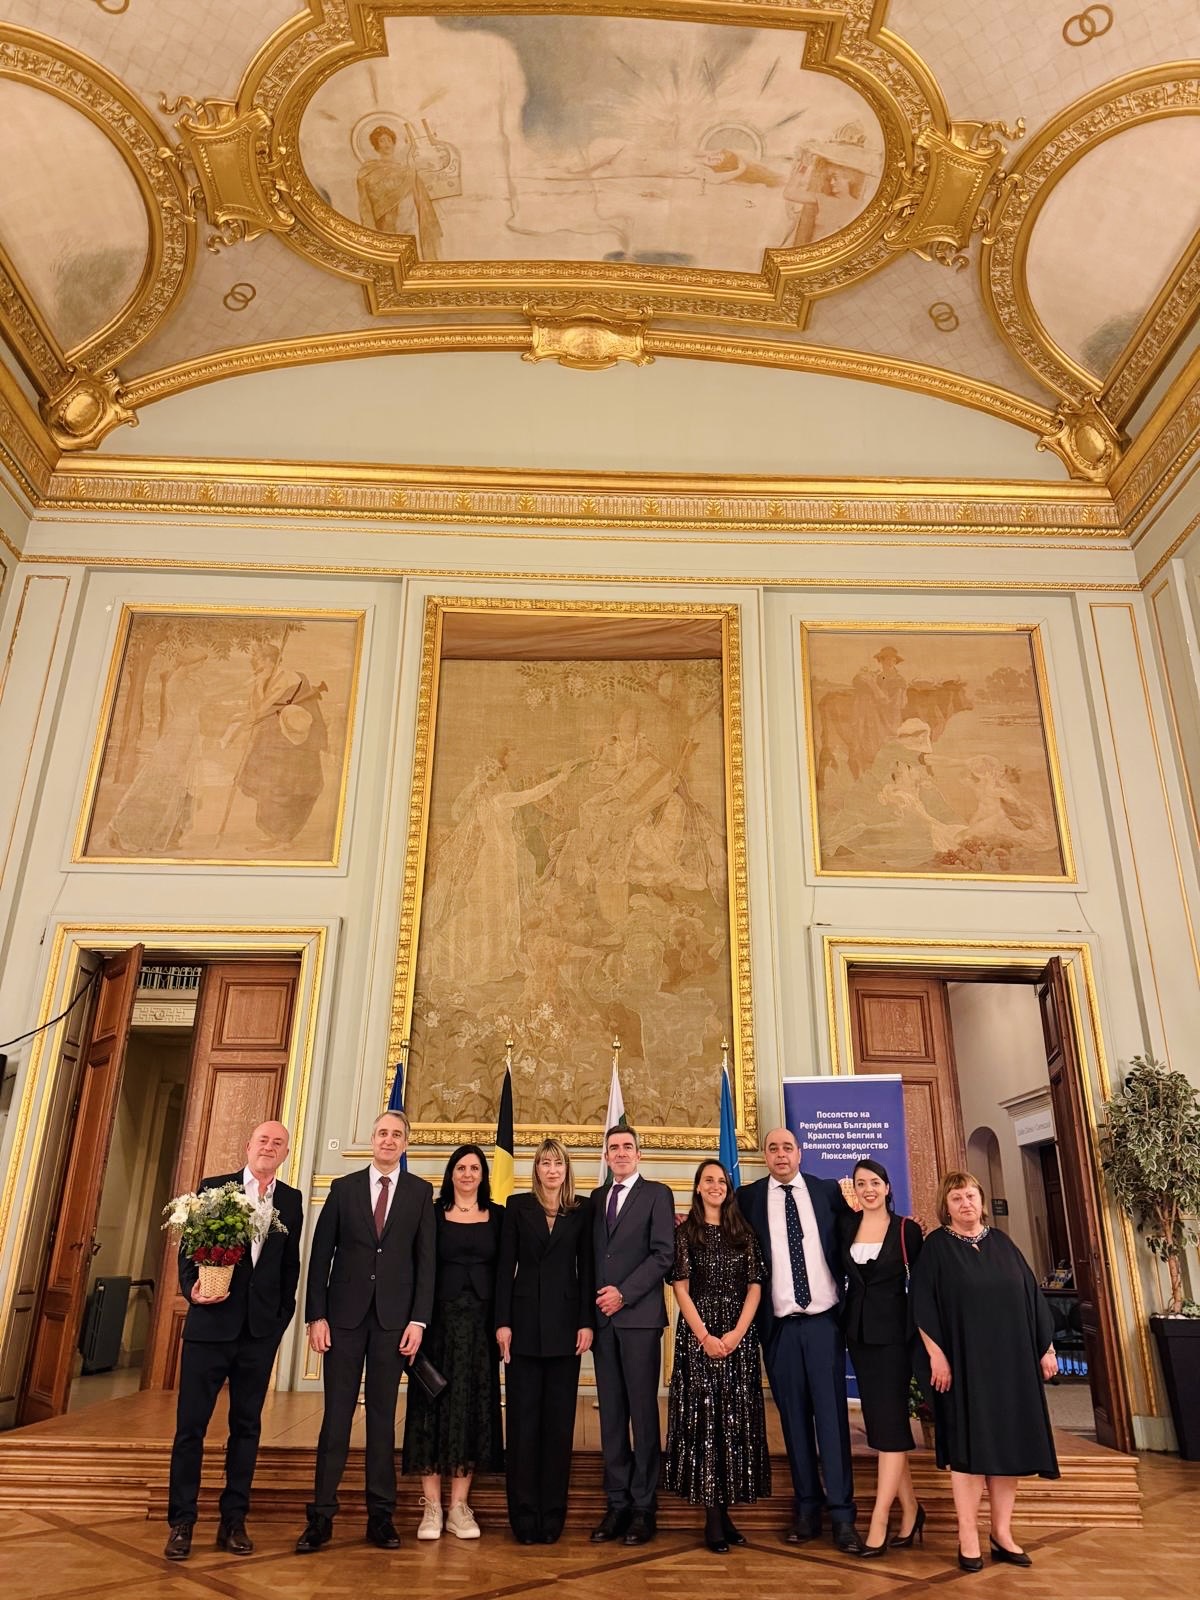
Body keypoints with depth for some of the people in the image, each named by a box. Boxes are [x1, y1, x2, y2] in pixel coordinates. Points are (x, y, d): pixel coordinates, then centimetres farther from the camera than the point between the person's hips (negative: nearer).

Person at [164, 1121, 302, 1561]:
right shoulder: (214, 1188, 0)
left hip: (261, 1329, 2)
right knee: (191, 1424, 4)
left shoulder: (292, 1200, 5)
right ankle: (181, 1523, 17)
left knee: (246, 1425, 10)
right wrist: (191, 1289, -15)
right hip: (211, 1323, -2)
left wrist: (282, 1315, 2)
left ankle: (233, 1522, 20)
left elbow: (290, 1265, 8)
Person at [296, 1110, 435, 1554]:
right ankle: (321, 1516, 12)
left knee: (383, 1417, 7)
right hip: (345, 1314, 0)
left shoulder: (420, 1192, 3)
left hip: (394, 1317, 0)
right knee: (336, 1416, 3)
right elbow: (321, 1254, 2)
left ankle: (381, 1516, 16)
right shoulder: (343, 1188, 4)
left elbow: (426, 1259, 0)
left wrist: (418, 1319, -6)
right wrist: (317, 1315, -4)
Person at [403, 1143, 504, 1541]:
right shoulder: (433, 1213, 1)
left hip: (480, 1321, 2)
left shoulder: (497, 1216, 5)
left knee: (473, 1407, 5)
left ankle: (459, 1505, 15)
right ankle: (432, 1505, 11)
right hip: (440, 1319, -1)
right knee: (435, 1405, 2)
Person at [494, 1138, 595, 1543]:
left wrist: (587, 1322, -4)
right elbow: (505, 1266, 1)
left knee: (559, 1418, 6)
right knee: (523, 1417, 4)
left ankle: (553, 1512, 15)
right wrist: (502, 1321, -4)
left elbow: (586, 1268, 3)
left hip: (565, 1323, 1)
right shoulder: (518, 1206, 3)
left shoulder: (581, 1211, 4)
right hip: (525, 1322, 0)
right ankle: (524, 1514, 12)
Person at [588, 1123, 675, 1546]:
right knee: (611, 1414, 8)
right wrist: (597, 1299, 1)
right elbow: (594, 1254, 15)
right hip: (603, 1317, 5)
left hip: (639, 1316, -4)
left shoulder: (656, 1194, 0)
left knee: (643, 1412, 2)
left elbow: (663, 1254, -8)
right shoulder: (596, 1198, 15)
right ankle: (617, 1503, 16)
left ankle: (643, 1507, 11)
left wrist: (624, 1294, -12)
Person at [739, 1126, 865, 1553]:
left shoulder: (828, 1191, 4)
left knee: (831, 1412, 1)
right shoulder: (747, 1198, 2)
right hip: (779, 1324, 0)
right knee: (794, 1416, 8)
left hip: (823, 1319, 0)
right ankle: (806, 1507, 18)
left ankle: (842, 1514, 8)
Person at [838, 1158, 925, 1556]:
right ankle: (910, 1510, 22)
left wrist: (920, 1335, -7)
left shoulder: (906, 1229, -5)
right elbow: (840, 1273, 13)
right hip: (858, 1332, 4)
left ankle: (878, 1523, -1)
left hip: (893, 1332, -4)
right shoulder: (846, 1226, 4)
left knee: (889, 1422, -5)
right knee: (878, 1422, 9)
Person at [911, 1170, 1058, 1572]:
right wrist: (936, 1354, -15)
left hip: (1010, 1358, 4)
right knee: (969, 1443, -1)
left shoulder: (1002, 1243, 8)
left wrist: (1046, 1347, 7)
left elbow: (1031, 1295, 10)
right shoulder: (936, 1246, -5)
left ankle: (1002, 1532, 19)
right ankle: (968, 1537, 8)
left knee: (1007, 1442, 8)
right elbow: (922, 1306, -8)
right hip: (964, 1361, -4)